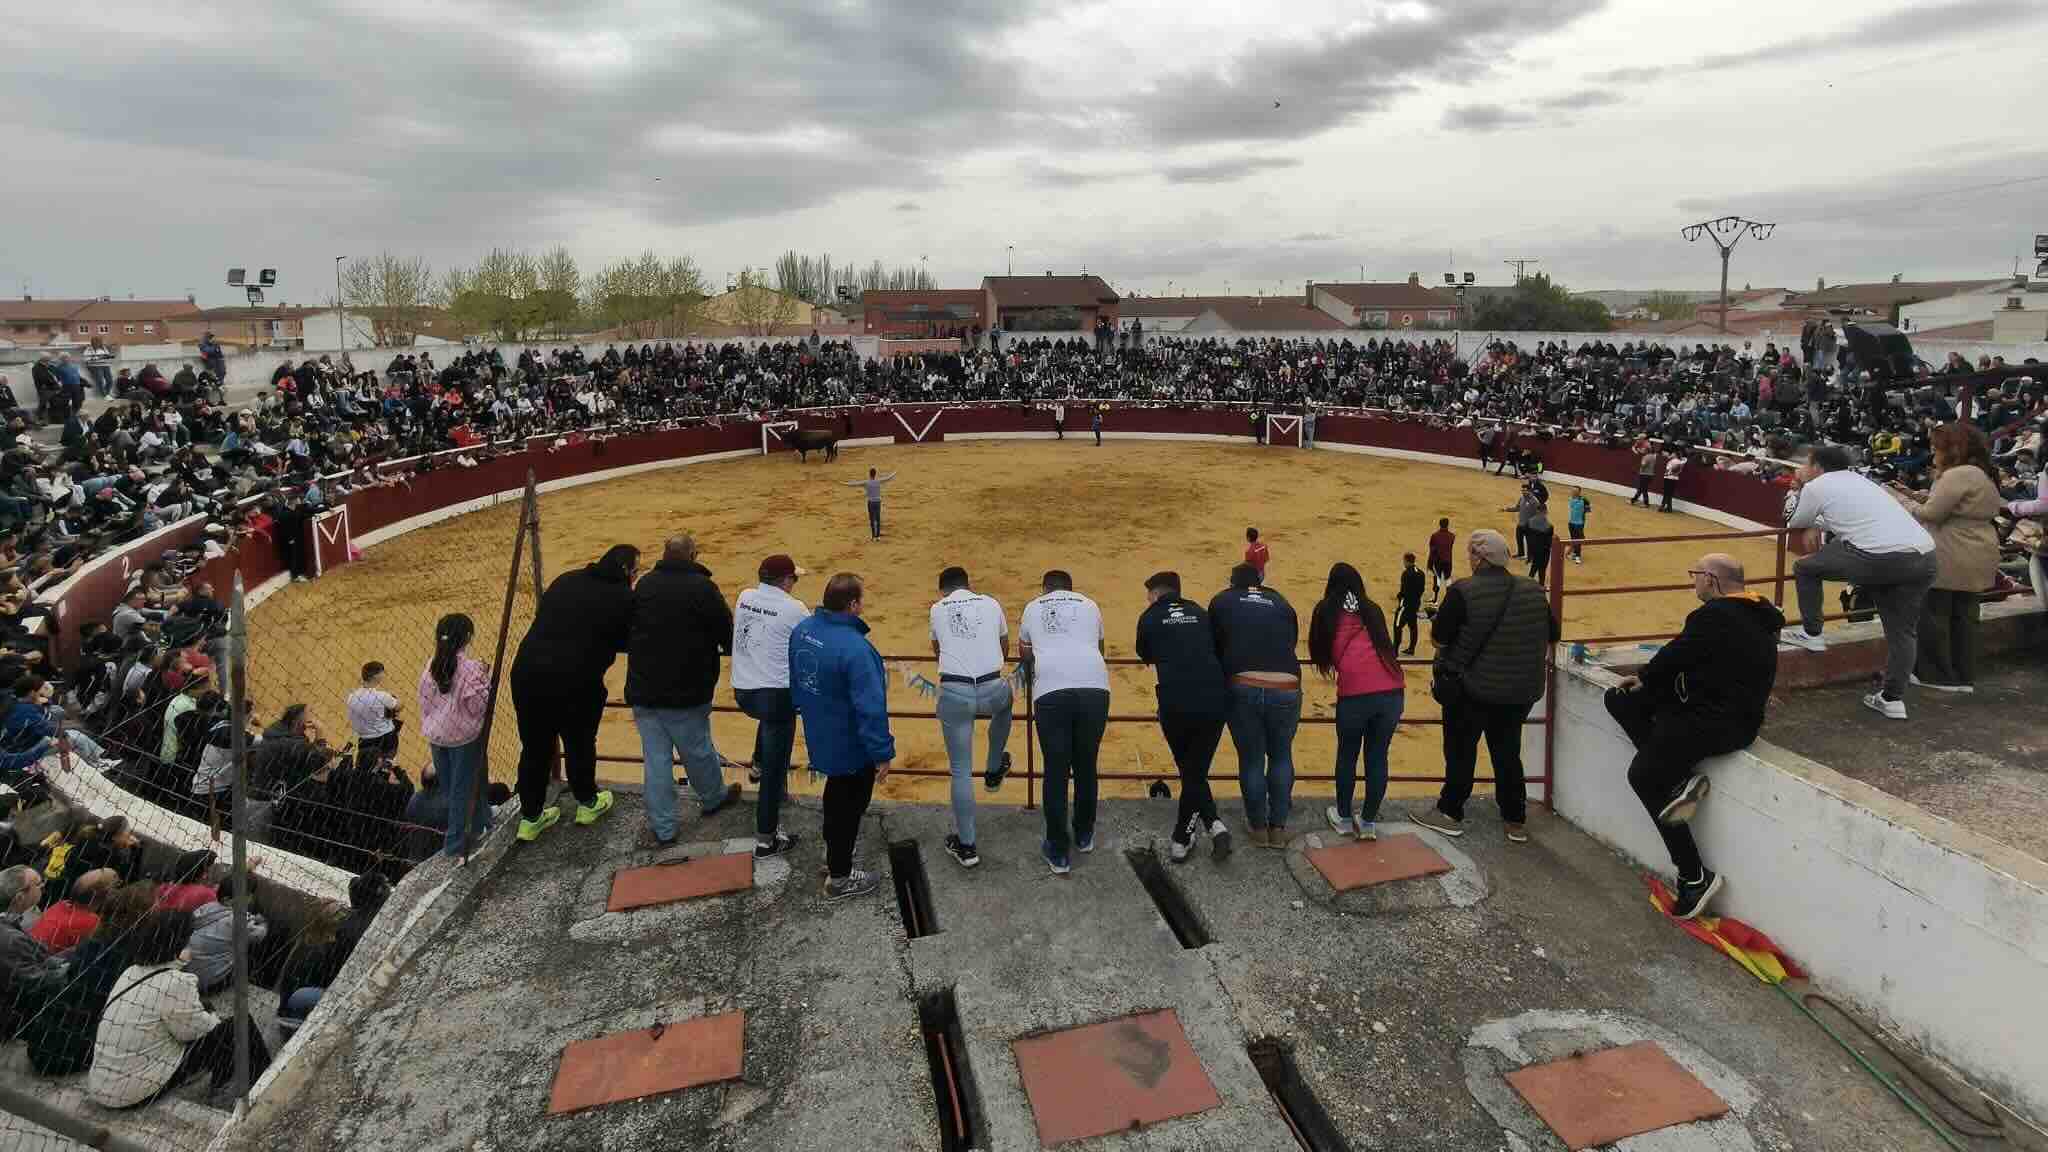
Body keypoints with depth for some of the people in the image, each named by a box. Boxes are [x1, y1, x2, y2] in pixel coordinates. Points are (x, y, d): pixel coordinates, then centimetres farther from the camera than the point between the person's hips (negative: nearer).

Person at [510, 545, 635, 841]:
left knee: (534, 748, 18)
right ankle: (587, 802, 41)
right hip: (576, 683, -4)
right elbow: (627, 642, 2)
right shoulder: (624, 598, -5)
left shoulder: (566, 580, 10)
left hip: (526, 673, 5)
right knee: (580, 745, 19)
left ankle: (530, 817, 30)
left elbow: (542, 615, 19)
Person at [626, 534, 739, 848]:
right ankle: (713, 799, 40)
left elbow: (627, 629, 15)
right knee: (698, 750, 16)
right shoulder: (703, 588, -12)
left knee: (655, 757, 8)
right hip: (686, 692, -3)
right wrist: (729, 648, 16)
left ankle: (662, 828, 13)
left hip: (643, 690, 4)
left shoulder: (643, 585, 3)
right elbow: (726, 632, -6)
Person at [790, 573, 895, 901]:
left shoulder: (803, 629, -7)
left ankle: (833, 849, 51)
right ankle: (839, 877, 28)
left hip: (819, 737, 8)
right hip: (851, 746, -8)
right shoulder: (854, 649, -34)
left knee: (837, 789, 30)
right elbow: (871, 709, -30)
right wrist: (883, 754, -19)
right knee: (850, 804, 12)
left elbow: (795, 680, 9)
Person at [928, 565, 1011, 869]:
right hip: (992, 688, 1)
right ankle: (994, 772, 51)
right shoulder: (990, 603, 13)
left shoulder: (937, 609, 13)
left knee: (961, 771, 10)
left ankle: (966, 846, 15)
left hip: (954, 692, -1)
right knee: (1005, 703, 39)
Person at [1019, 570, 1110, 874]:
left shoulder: (1032, 608, 24)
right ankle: (1084, 836, 33)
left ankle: (1059, 852, 12)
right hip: (1094, 686, 1)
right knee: (1086, 767, 17)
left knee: (1055, 772, 6)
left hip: (1051, 690, -1)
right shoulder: (1089, 605, 25)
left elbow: (1024, 653, 38)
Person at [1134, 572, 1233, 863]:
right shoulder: (1200, 613, 17)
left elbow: (1145, 657, 25)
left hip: (1176, 705, -2)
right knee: (1196, 772, 15)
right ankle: (1187, 838, 9)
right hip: (1215, 702, 2)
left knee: (1189, 771, 19)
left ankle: (1213, 824, 11)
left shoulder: (1150, 618, 10)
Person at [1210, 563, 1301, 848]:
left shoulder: (1222, 601, 14)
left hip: (1243, 688, -1)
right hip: (1286, 690, 1)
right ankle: (1278, 828, 26)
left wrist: (1222, 679, 31)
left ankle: (1259, 827, 28)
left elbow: (1214, 646, 16)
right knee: (1281, 757, 21)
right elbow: (1292, 644, 22)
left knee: (1251, 760, 15)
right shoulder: (1282, 603, 18)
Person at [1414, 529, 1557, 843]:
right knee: (1508, 752, 18)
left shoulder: (1463, 592, -19)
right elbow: (1552, 637, 9)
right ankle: (1516, 821, 26)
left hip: (1471, 690, -4)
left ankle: (1450, 813, 23)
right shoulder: (1533, 590, -2)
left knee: (1460, 751, 12)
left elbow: (1438, 639, -15)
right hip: (1520, 691, 5)